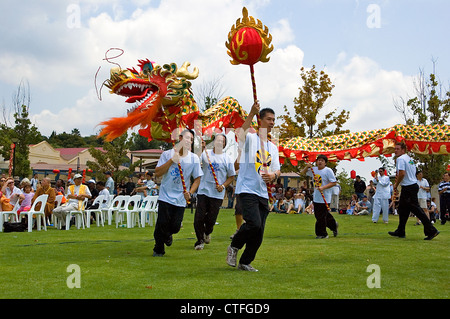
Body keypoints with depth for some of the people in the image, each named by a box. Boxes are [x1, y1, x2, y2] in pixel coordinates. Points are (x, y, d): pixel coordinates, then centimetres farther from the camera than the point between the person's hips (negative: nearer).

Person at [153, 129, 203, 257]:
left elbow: (197, 178, 5)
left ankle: (167, 235, 36)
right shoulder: (167, 154, -1)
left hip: (181, 198, 1)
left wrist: (190, 192, -11)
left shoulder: (194, 158, 2)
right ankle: (158, 249, 16)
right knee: (163, 223, -7)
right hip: (166, 196, -1)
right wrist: (172, 160, -17)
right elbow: (157, 173, -9)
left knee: (175, 226, -1)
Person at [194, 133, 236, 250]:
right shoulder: (205, 153, 4)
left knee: (211, 219, 3)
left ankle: (207, 233, 36)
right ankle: (200, 240, 13)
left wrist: (223, 186, -7)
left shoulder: (227, 159, 4)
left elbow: (231, 176, 9)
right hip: (203, 191, 0)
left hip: (217, 194, 0)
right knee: (199, 217, -4)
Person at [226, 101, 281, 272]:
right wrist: (252, 113, -38)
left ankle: (245, 262, 21)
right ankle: (234, 246, 3)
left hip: (263, 193, 7)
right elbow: (241, 134, -27)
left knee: (258, 235, 4)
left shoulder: (273, 147, 19)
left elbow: (277, 170, 18)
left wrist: (274, 175, -7)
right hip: (247, 190, -7)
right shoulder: (251, 138, -2)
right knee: (254, 224, -23)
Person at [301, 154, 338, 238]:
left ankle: (322, 234, 2)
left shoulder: (328, 170, -8)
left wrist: (323, 187, -21)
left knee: (321, 216, -8)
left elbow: (334, 183, -11)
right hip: (316, 197, 8)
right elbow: (303, 173, 20)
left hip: (324, 197, -8)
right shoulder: (314, 169, 11)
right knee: (318, 215, 15)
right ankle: (333, 225, 32)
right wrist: (307, 167, 0)